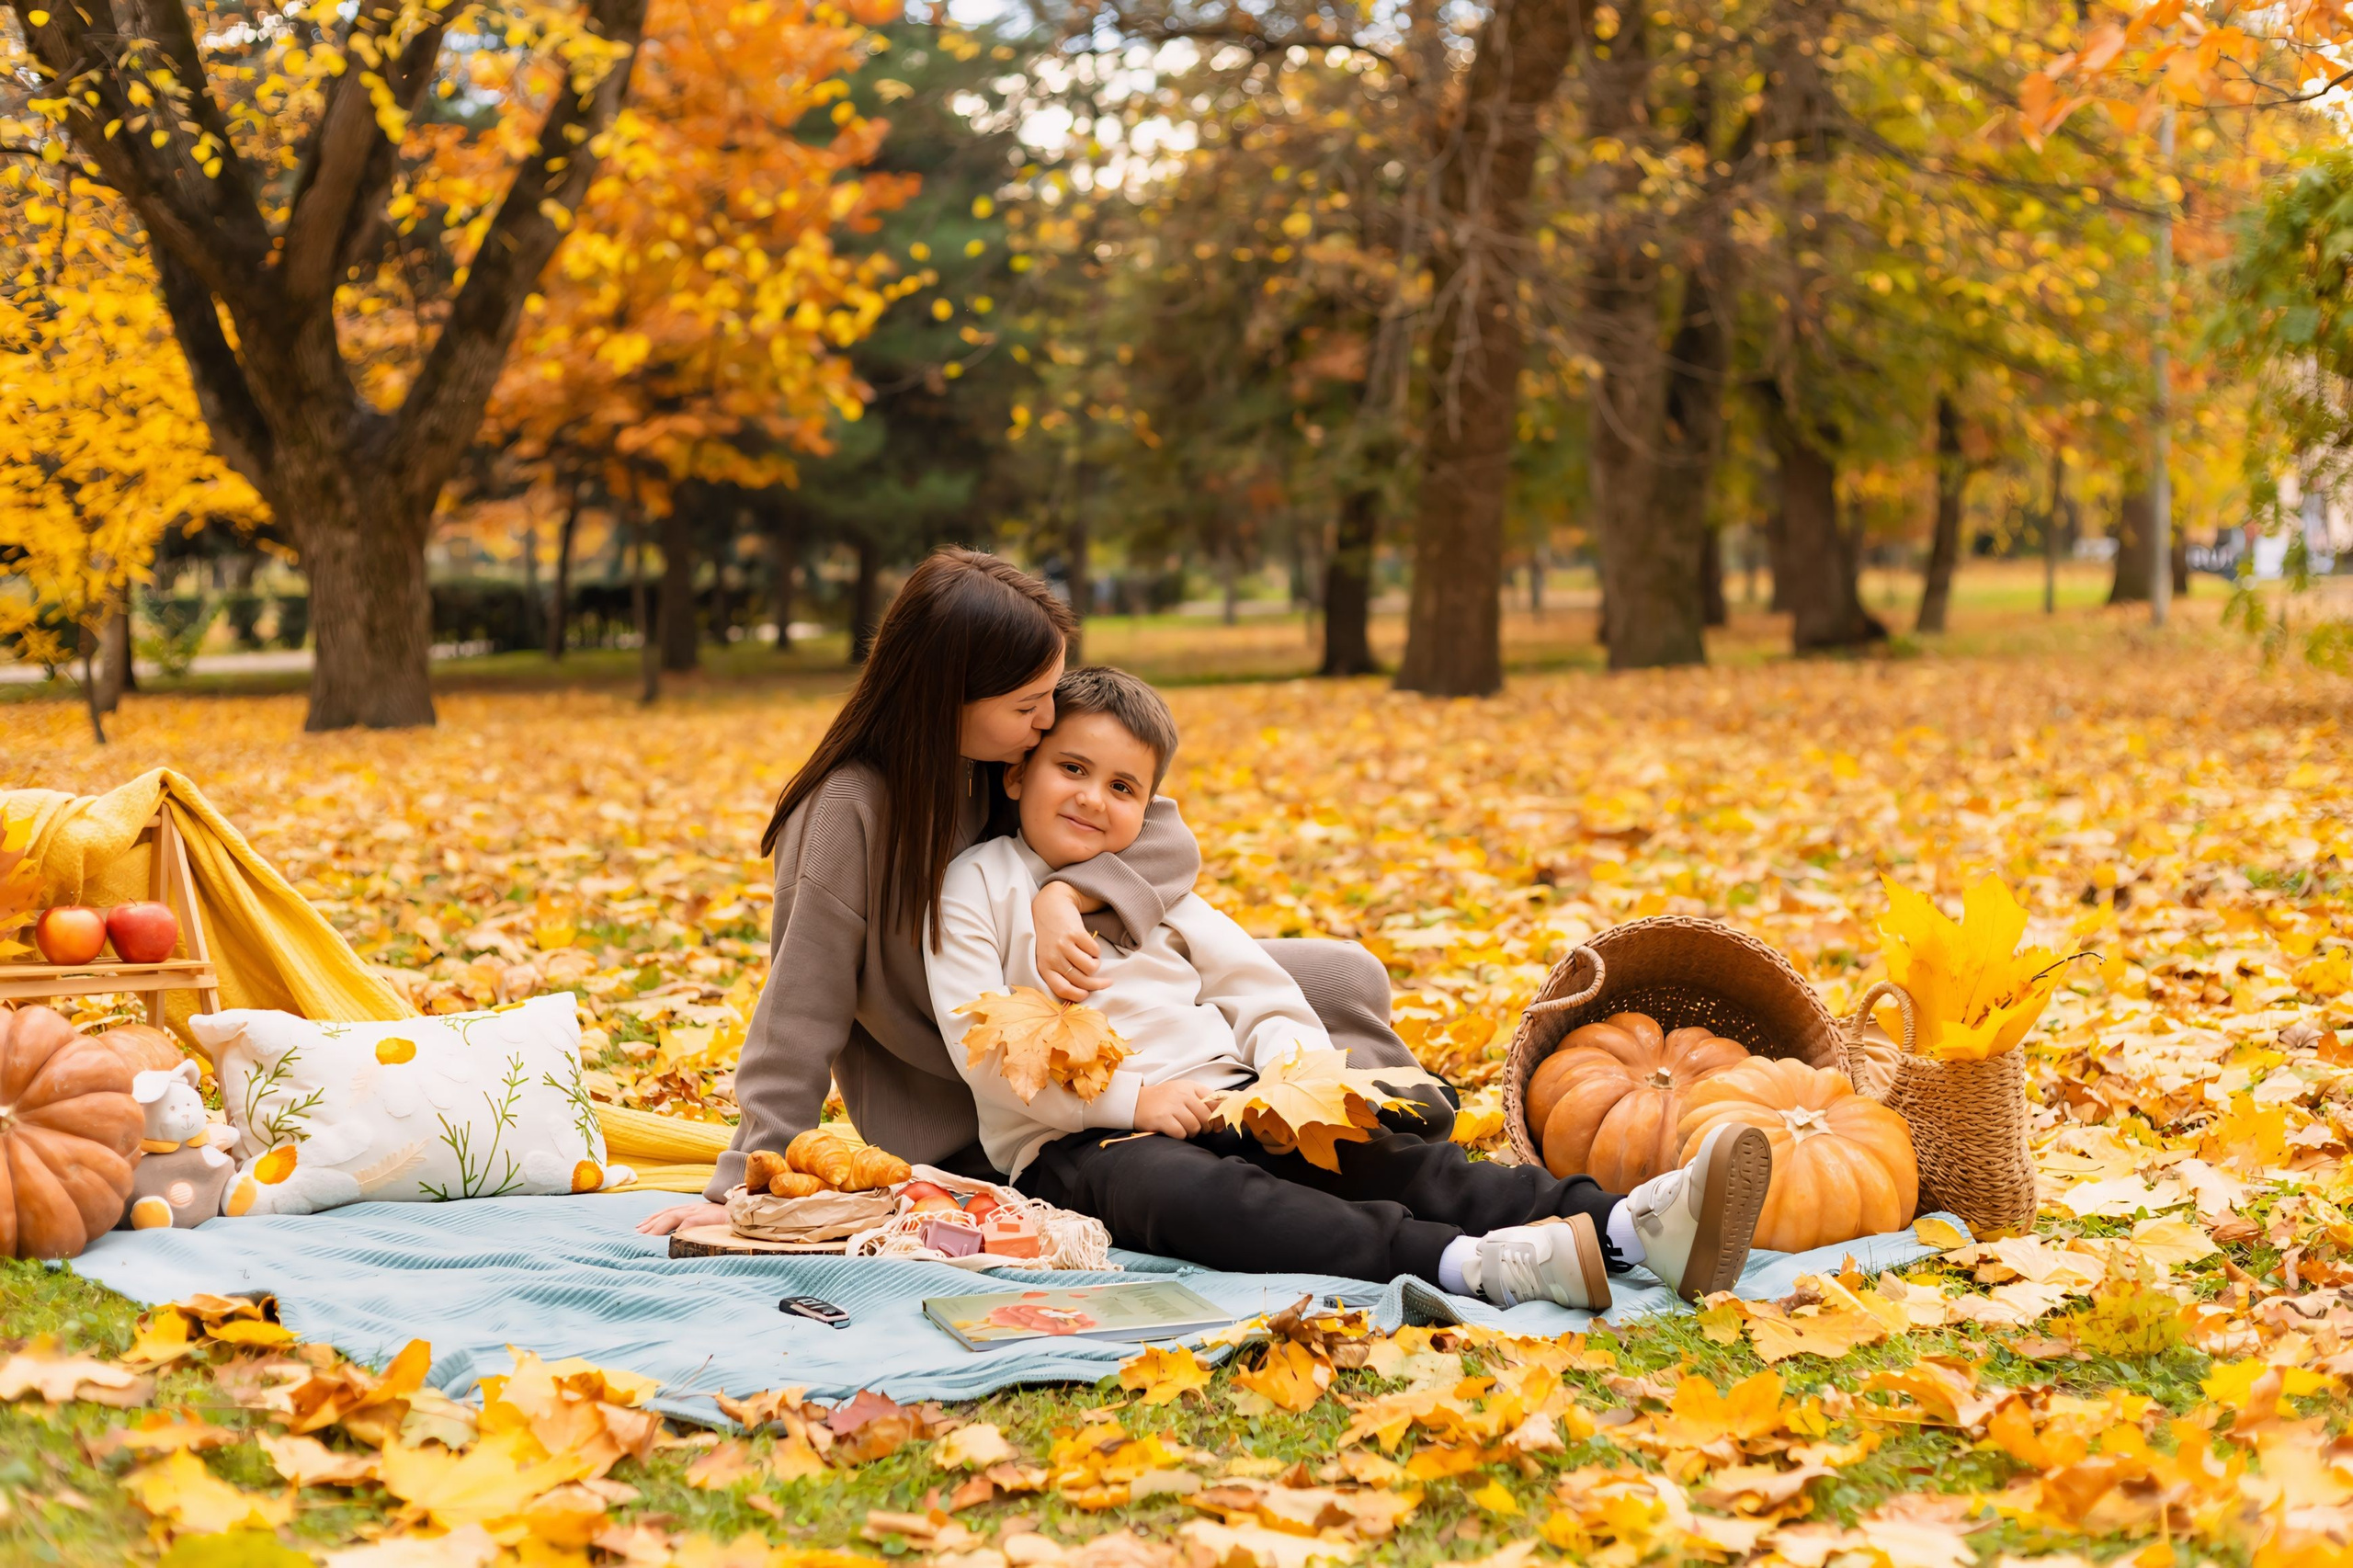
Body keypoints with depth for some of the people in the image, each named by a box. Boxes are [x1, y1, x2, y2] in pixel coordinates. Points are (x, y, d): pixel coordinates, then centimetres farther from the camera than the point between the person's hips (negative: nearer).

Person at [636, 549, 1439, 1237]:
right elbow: (800, 1016, -22)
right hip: (965, 1120, -6)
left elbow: (1165, 838, -11)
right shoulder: (851, 811, -25)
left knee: (1346, 979, -5)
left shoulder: (1009, 755, -7)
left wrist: (1065, 896, -30)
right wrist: (748, 1189, -24)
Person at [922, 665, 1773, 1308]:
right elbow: (985, 1045, -8)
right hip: (1078, 1140, -5)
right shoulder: (980, 882, 5)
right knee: (1191, 1190, -38)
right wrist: (1132, 1098, -15)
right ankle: (1472, 1264, -61)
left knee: (1375, 1153, -22)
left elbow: (1257, 990, 18)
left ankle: (1627, 1226, -44)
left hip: (1222, 1103, 5)